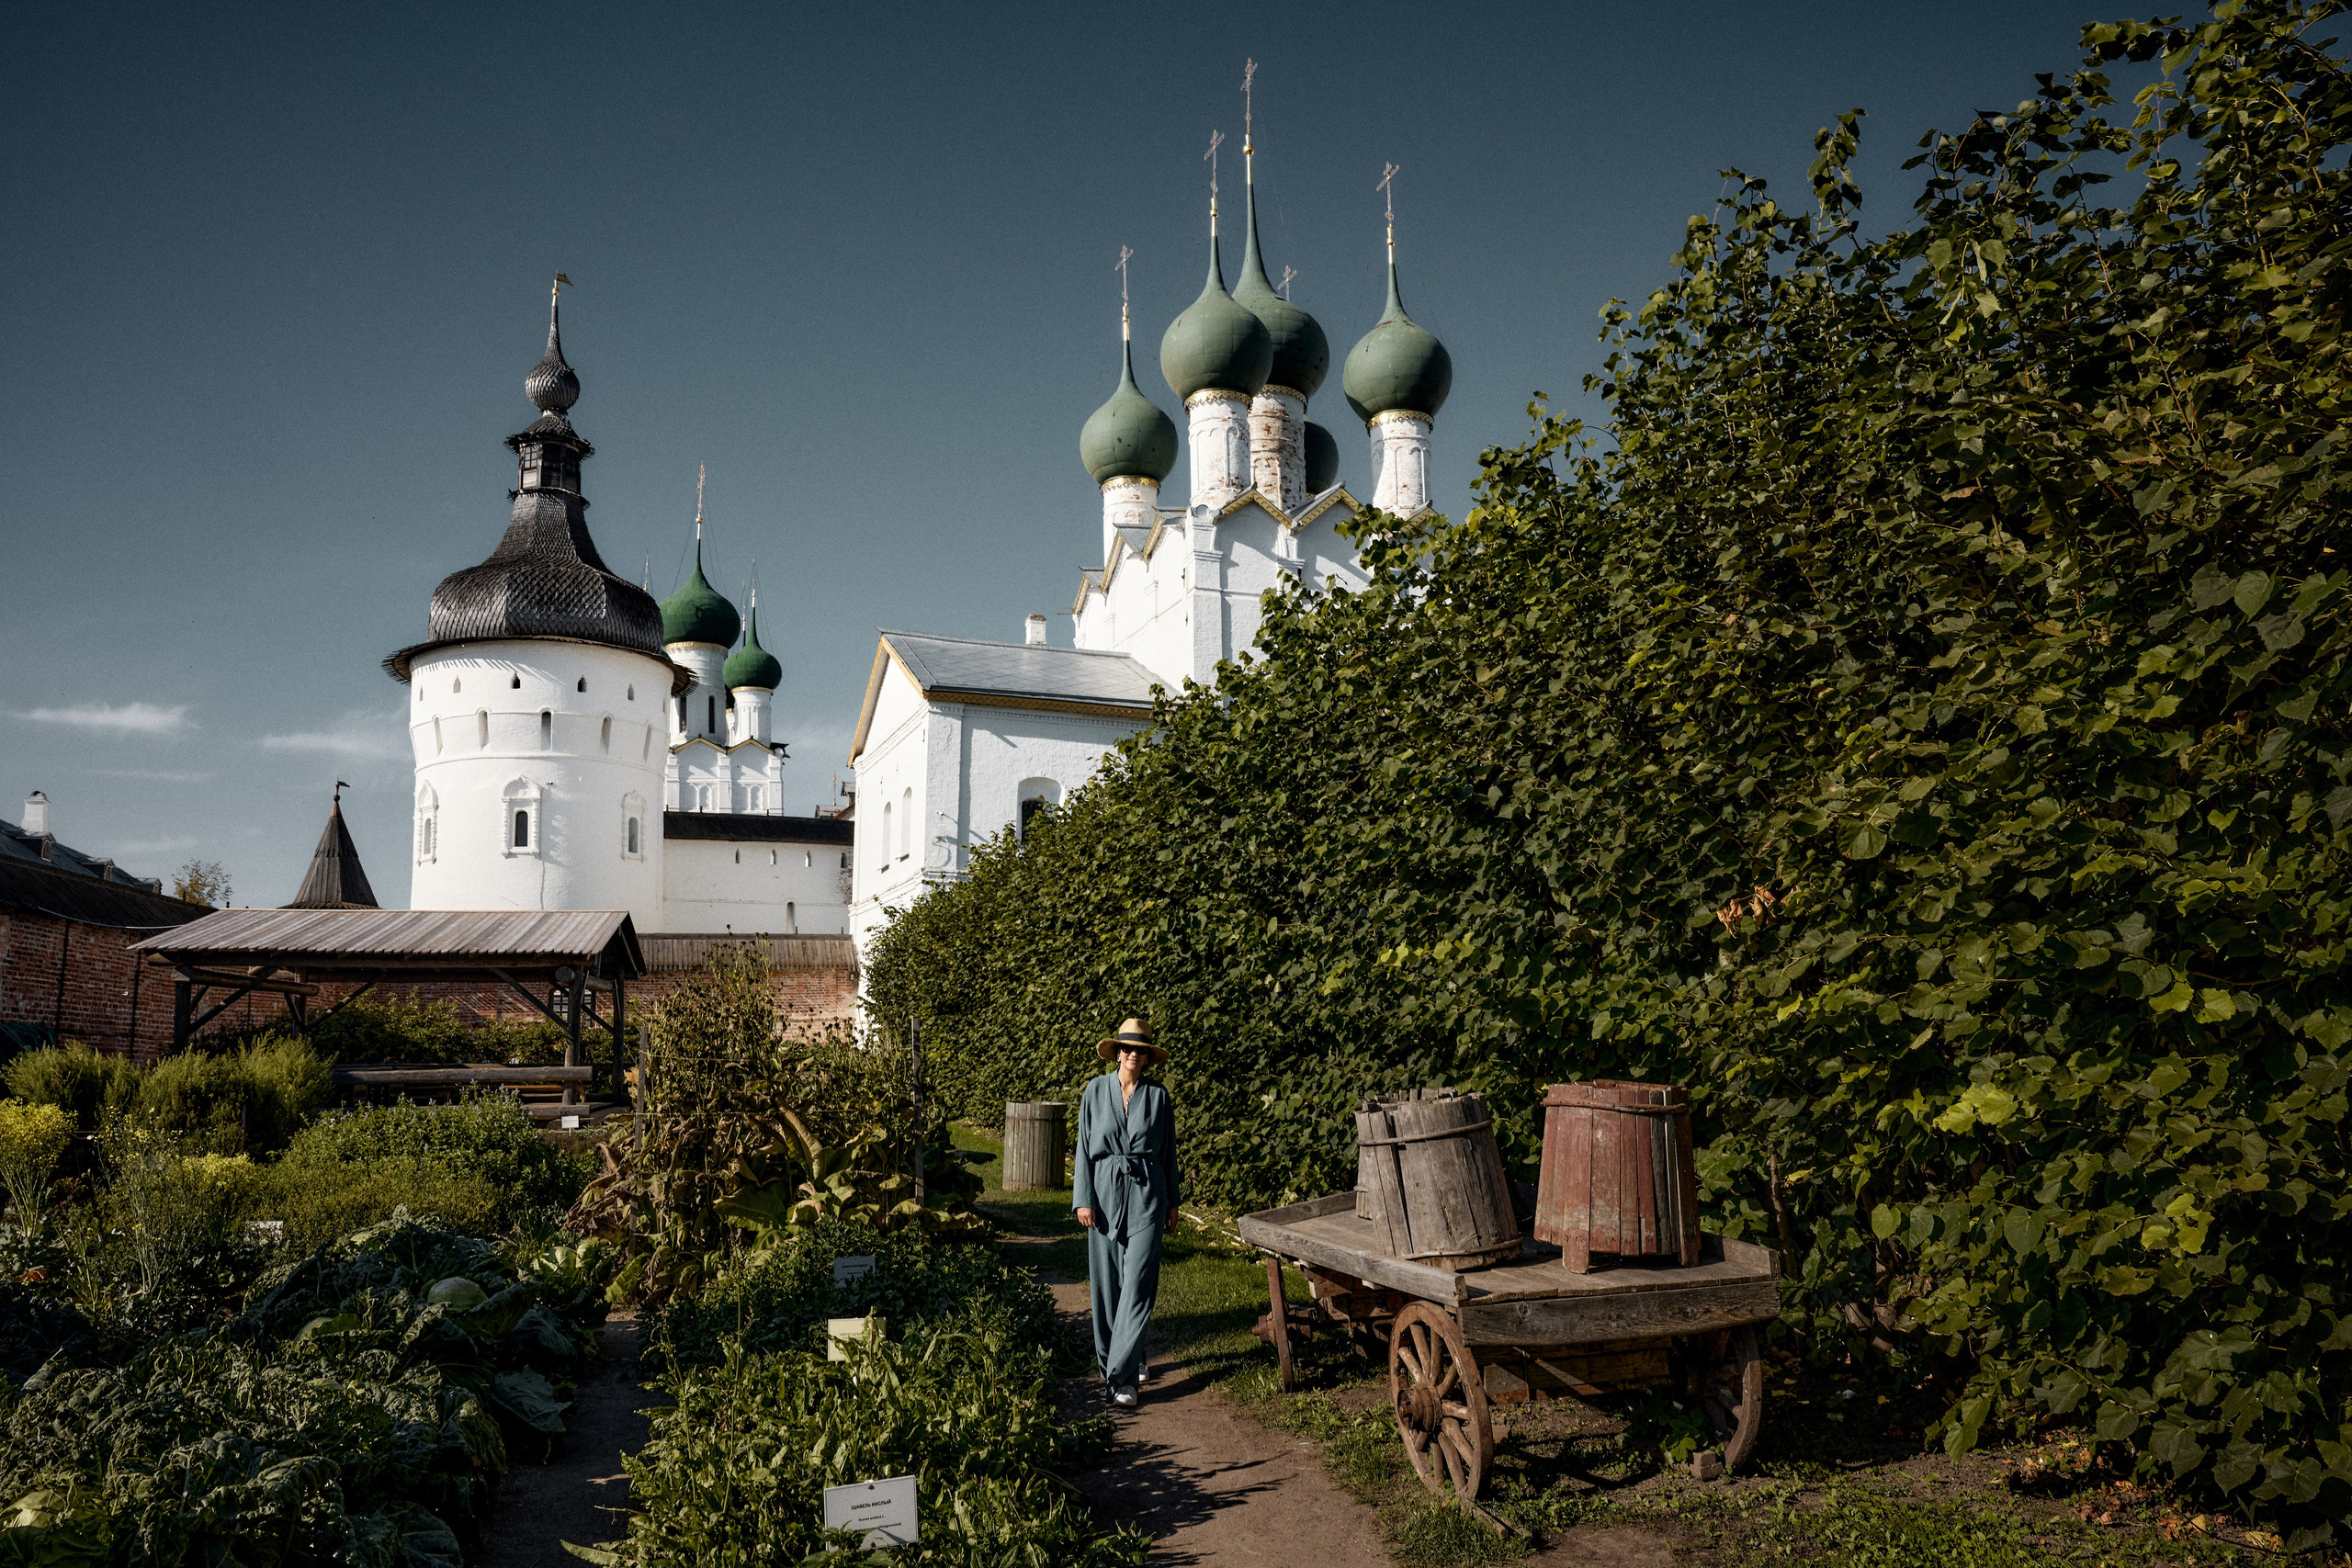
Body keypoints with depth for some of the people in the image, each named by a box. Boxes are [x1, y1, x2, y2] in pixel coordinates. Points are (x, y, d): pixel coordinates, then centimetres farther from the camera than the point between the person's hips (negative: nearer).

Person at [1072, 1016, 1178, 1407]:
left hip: (1147, 1195, -1)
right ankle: (1128, 1359, 25)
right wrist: (1083, 1198, -3)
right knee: (1106, 1284, 6)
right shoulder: (1096, 1090, 3)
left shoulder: (1157, 1095, 3)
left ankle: (1122, 1376, -8)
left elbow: (1168, 1151, 9)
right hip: (1105, 1192, 1)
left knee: (1137, 1286, -8)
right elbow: (1084, 1147, 4)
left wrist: (1172, 1202, 9)